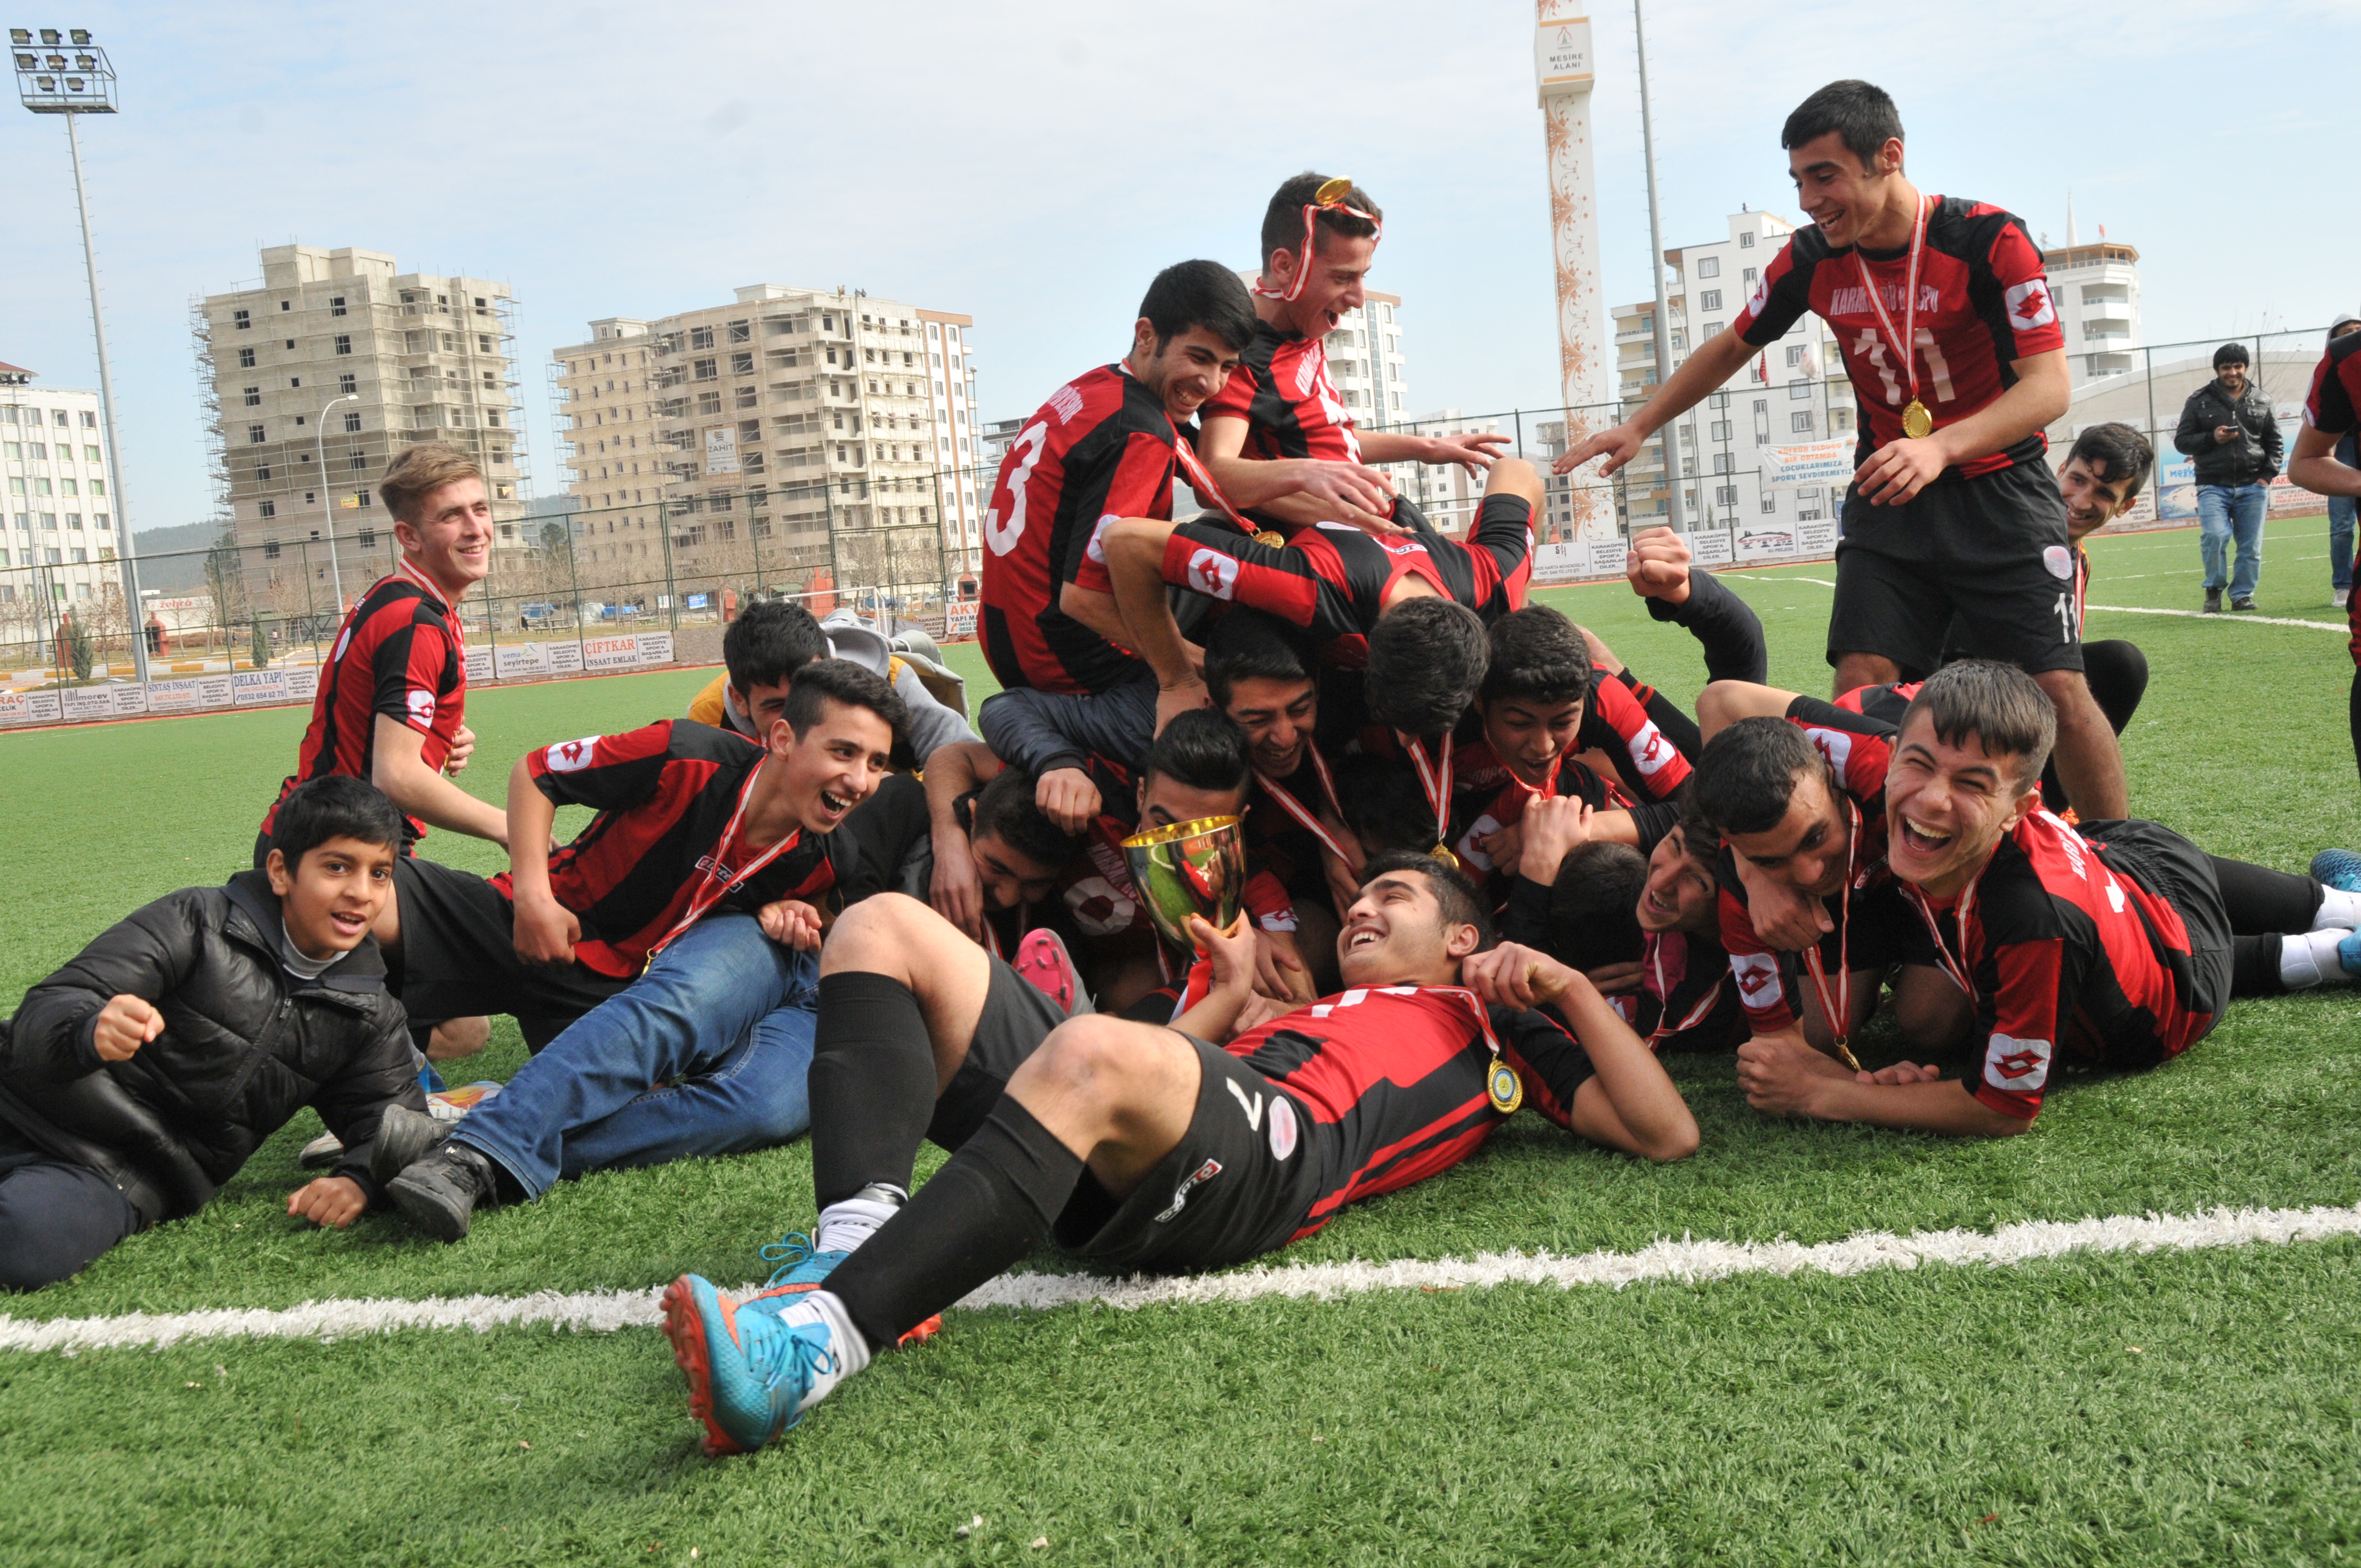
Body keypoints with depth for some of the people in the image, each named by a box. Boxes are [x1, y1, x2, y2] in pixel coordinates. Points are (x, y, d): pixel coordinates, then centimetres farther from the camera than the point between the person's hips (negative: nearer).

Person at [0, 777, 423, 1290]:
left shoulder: (370, 1015, 7)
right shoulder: (198, 921, -3)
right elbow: (47, 1012, -9)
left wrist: (357, 1180, -18)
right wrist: (92, 1032, -34)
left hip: (128, 1178, 1)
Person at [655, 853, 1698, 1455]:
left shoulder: (1493, 1023, 28)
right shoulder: (1310, 1012, 42)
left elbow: (1667, 1135, 16)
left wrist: (1569, 986, 9)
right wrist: (1230, 1000, 41)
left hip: (1273, 1149, -7)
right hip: (1113, 1163, 7)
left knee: (1097, 1055, -41)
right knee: (882, 927, -3)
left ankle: (818, 1341, -46)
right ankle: (856, 1240, -27)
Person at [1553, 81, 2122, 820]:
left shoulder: (1988, 238, -15)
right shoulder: (1811, 259, -2)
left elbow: (2050, 384, -19)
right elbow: (1732, 346, 15)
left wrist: (1941, 448, -35)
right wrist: (1638, 427, 12)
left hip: (2000, 493, -3)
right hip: (1887, 499, 3)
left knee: (2060, 694, -8)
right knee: (1857, 690, -11)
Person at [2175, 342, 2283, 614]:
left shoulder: (2261, 401, 12)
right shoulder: (2199, 401, 5)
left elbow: (2274, 442, 16)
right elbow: (2181, 441, 4)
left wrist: (2267, 475, 3)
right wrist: (2212, 438, -13)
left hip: (2253, 487, 2)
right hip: (2213, 486, -2)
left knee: (2251, 546, 1)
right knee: (2216, 536, -19)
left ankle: (2243, 594, 13)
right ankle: (2214, 589, 2)